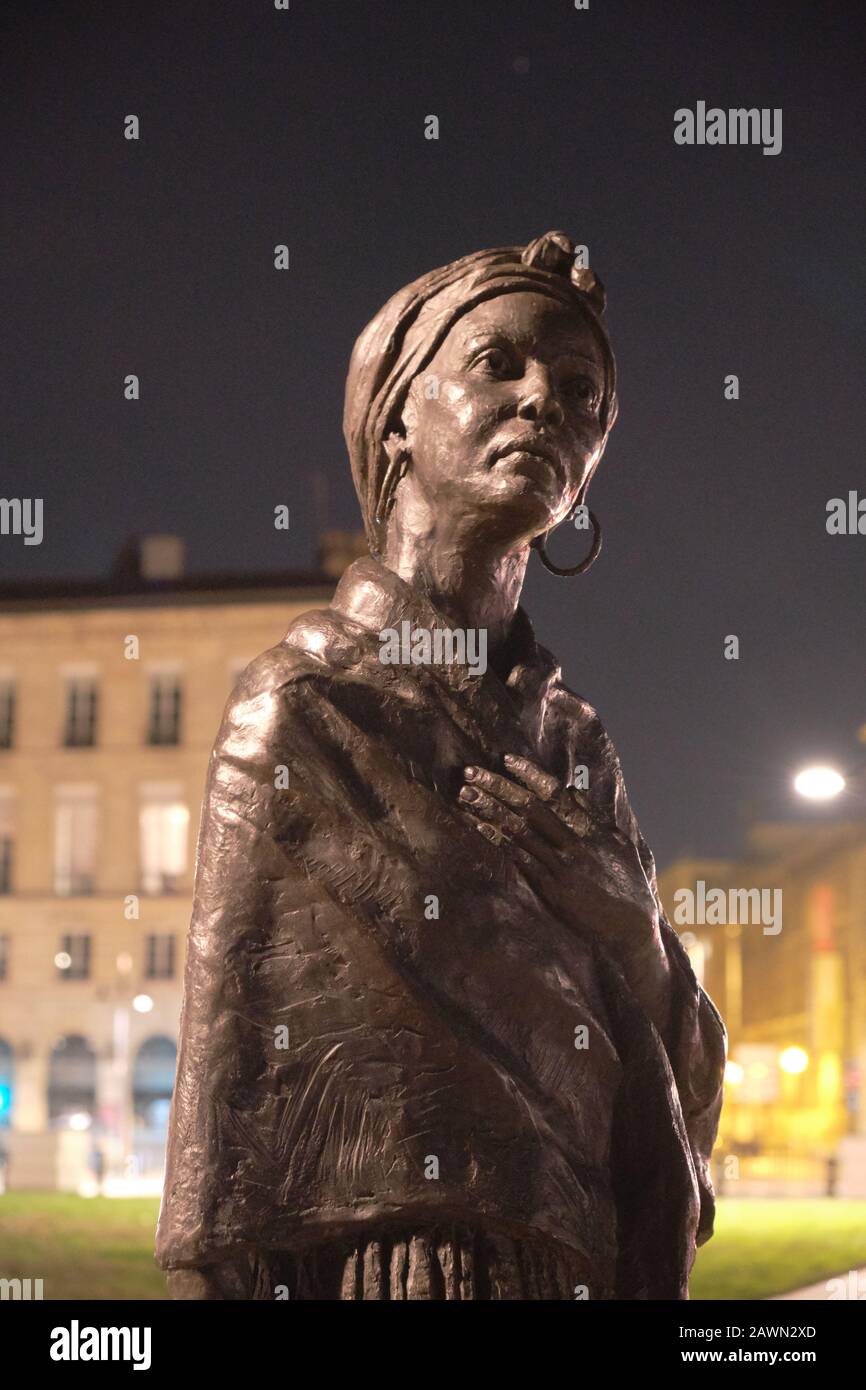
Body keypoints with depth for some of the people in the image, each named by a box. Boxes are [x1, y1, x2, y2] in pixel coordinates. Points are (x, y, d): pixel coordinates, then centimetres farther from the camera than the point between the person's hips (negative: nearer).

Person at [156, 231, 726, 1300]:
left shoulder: (575, 743, 9)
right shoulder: (299, 707, -8)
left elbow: (687, 1062, 9)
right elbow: (227, 1064, -10)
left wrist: (612, 905, -8)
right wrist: (216, 1277, -15)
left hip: (575, 1259, 6)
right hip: (381, 1252, -6)